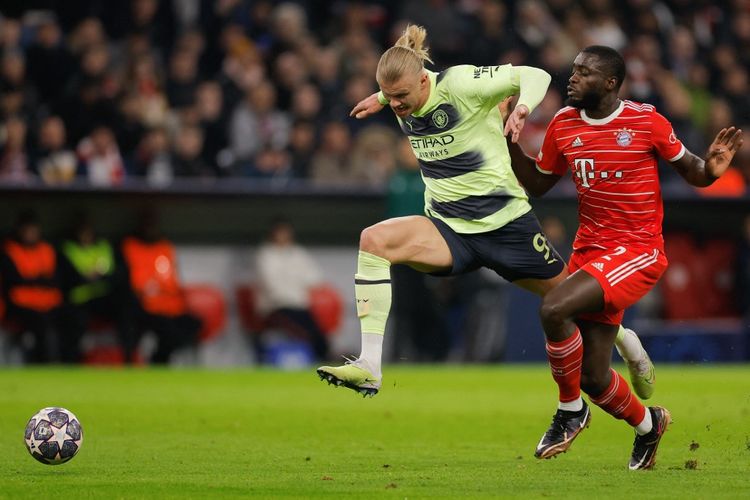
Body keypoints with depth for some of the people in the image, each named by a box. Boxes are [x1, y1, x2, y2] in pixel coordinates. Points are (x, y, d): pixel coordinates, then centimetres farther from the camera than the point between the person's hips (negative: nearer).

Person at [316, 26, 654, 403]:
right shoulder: (402, 103, 0)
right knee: (373, 240, -22)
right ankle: (369, 367, -29)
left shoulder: (459, 84, -18)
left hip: (503, 222, -4)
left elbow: (534, 75, -19)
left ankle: (625, 340, 46)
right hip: (447, 229, 5)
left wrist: (522, 107, -37)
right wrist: (379, 100, 18)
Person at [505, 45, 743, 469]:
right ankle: (648, 423, 37)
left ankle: (571, 411, -6)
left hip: (638, 252, -6)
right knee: (593, 378, 4)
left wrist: (710, 169, -21)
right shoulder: (563, 125, 5)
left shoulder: (646, 121, -9)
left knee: (554, 309, -29)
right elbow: (537, 184, 17)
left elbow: (690, 171, 2)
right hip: (590, 252, 6)